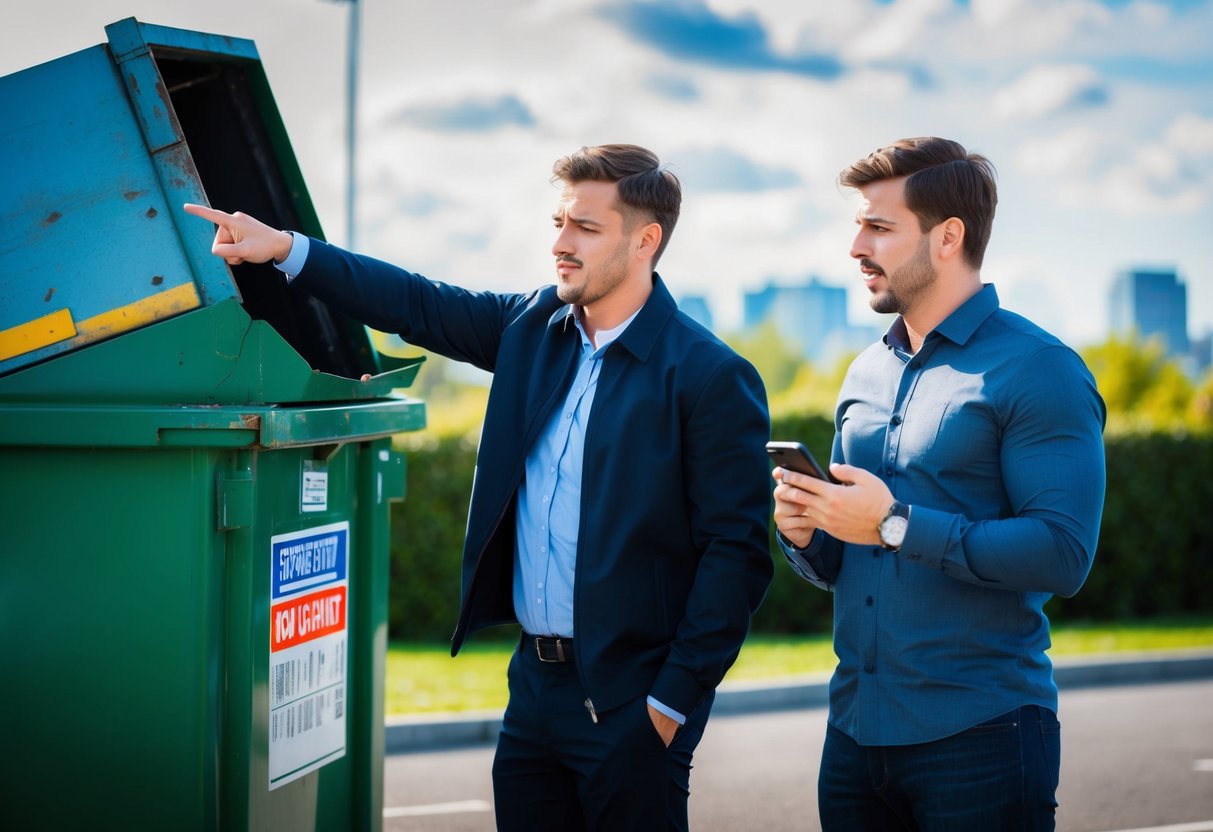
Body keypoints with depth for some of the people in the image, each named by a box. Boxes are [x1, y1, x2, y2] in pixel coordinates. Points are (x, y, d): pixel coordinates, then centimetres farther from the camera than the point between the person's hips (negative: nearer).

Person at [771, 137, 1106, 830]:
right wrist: (807, 534, -2)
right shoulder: (868, 375, 14)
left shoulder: (1037, 370, -9)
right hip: (856, 727, 7)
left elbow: (1063, 554, -20)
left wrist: (897, 524, -20)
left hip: (980, 738, -7)